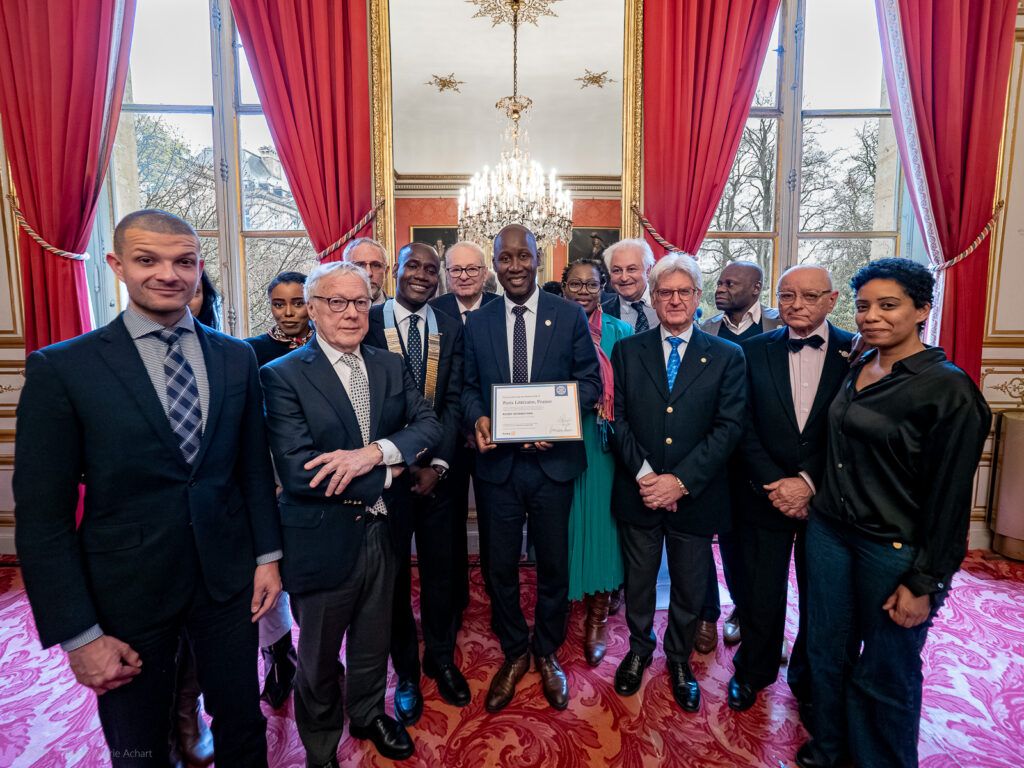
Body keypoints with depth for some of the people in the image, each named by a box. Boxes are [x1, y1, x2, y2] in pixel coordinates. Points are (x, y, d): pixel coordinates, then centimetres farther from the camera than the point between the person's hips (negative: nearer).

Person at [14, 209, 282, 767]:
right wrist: (79, 636, -9)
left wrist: (267, 555, 3)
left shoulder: (236, 357, -1)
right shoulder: (61, 369, -11)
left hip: (229, 578, 3)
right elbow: (42, 518, -9)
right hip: (128, 594, -2)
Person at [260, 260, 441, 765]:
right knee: (319, 657, 20)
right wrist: (386, 474, -20)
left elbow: (429, 425, -7)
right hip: (324, 541, -4)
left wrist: (374, 452, -25)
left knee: (373, 641, 26)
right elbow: (298, 472, -23)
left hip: (383, 533, 4)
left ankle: (368, 715, 55)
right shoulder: (283, 376, -14)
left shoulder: (391, 366, 2)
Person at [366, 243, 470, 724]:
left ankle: (440, 661, 38)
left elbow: (454, 401, -1)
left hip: (435, 470, 2)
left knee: (439, 571, 14)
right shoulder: (367, 322, -4)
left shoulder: (451, 329, 4)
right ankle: (406, 673, 35)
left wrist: (437, 464, -11)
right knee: (393, 575, 13)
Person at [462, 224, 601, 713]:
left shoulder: (570, 316, -1)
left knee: (553, 565, 14)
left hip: (552, 459, -1)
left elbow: (590, 380, -2)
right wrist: (477, 418, -13)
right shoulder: (477, 322, 5)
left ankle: (547, 653, 41)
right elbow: (469, 386, 8)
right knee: (499, 567, 14)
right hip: (497, 461, 2)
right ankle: (513, 654, 40)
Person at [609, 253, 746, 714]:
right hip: (638, 492, 1)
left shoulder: (726, 356, -1)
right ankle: (639, 649, 44)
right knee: (637, 581, 18)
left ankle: (679, 659, 43)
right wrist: (643, 474, -13)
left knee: (689, 588, 16)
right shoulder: (626, 351, 2)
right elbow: (618, 419, -2)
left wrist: (680, 481, -16)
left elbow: (729, 427, -8)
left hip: (694, 496, 0)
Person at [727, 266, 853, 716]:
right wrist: (774, 485, -12)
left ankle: (809, 681, 42)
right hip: (766, 496, 0)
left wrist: (809, 483, -16)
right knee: (760, 593, 13)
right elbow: (745, 430, -3)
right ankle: (754, 671, 39)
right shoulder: (753, 351, -1)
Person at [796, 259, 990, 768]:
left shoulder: (948, 388, -13)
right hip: (829, 530, 6)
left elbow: (949, 497, -13)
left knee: (885, 675, 12)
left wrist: (924, 583, -12)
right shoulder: (855, 370, 6)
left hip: (893, 550, -5)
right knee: (828, 651, 18)